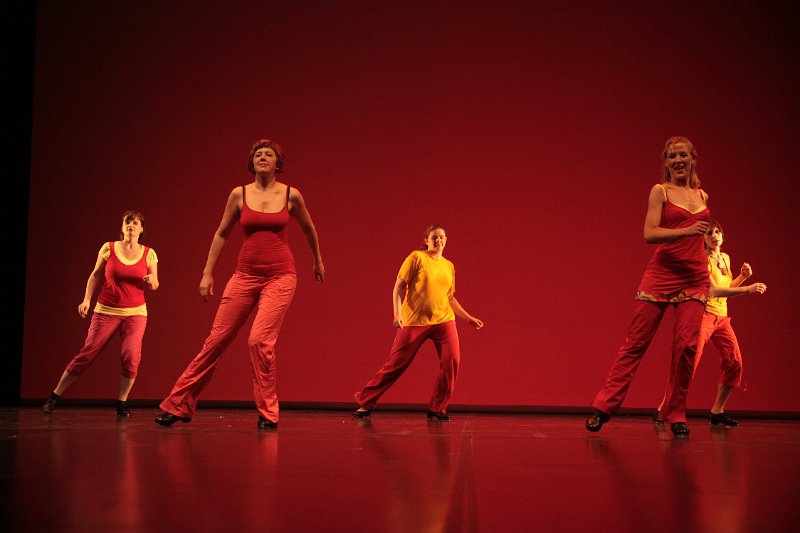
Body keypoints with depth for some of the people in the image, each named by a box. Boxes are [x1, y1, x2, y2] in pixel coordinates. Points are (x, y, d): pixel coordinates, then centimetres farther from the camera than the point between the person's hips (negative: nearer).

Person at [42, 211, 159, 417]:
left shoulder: (148, 253, 2)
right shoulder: (109, 248, -1)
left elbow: (154, 285, 7)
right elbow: (95, 276, 8)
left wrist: (151, 281, -16)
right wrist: (87, 300, -2)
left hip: (135, 313, 1)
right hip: (106, 311, -1)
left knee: (131, 356, -17)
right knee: (86, 354, -2)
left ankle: (122, 404, 0)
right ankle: (55, 396, 12)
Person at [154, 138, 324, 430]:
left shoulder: (291, 195, 1)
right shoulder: (239, 194, 3)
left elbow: (308, 229, 18)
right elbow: (221, 234, 13)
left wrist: (318, 261, 29)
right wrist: (207, 273, 9)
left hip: (280, 277, -2)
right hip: (245, 275, 2)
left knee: (259, 339, -18)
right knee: (216, 339, 2)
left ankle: (268, 413, -2)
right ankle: (178, 405, 13)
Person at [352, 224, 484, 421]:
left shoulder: (449, 266, 14)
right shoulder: (417, 257, -1)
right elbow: (399, 287, -4)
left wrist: (469, 318, 18)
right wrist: (397, 313, -15)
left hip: (444, 320, 4)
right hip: (414, 320, -4)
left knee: (452, 360, -14)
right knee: (396, 364, -3)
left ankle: (437, 409, -1)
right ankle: (365, 403, 11)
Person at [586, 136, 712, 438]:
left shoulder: (703, 196, 16)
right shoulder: (660, 191, 2)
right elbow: (649, 233, -11)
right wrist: (686, 231, -23)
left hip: (694, 278, 4)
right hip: (661, 275, -4)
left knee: (686, 346, -6)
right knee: (636, 342, -2)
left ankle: (676, 415, 6)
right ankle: (604, 407, 6)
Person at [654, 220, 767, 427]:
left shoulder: (726, 258, 14)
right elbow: (715, 291, -21)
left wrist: (742, 276, 8)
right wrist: (748, 289, -25)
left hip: (722, 318, 8)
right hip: (704, 314, -8)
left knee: (734, 363, 1)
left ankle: (717, 412, 10)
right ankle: (663, 409, -11)